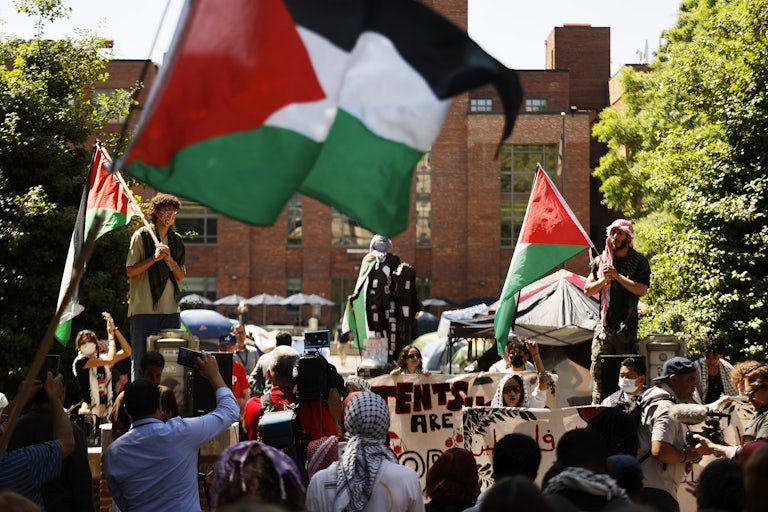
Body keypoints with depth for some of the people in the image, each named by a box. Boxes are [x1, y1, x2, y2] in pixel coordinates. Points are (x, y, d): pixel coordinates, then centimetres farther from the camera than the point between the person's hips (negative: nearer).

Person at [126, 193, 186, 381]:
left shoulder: (177, 240, 13)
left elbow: (181, 276, 10)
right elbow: (130, 271, -4)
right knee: (141, 358, -1)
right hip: (144, 309, -4)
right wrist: (154, 258, -14)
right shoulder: (141, 236, 0)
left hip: (171, 309, 4)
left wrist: (169, 259, -7)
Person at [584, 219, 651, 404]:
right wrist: (604, 279, -6)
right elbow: (588, 290, 11)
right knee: (598, 370, -4)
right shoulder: (601, 260, 12)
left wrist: (617, 275, -14)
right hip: (604, 325, 3)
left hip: (627, 326, -3)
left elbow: (642, 290, -11)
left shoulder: (639, 262, 2)